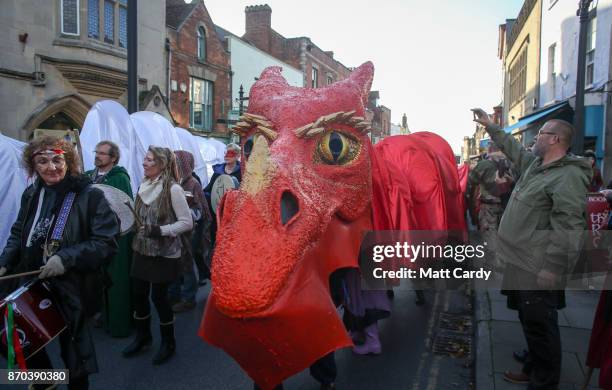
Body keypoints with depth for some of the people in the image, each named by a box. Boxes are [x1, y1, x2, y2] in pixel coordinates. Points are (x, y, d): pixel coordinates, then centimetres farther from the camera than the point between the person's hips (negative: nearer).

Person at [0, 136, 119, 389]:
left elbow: (106, 242, -18)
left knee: (72, 345, 11)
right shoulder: (31, 194, 4)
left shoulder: (90, 195, -15)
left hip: (71, 286, -6)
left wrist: (67, 258, -27)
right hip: (30, 281, 6)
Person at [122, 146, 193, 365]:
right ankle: (143, 336, 35)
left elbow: (187, 222, -16)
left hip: (164, 254, -6)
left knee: (158, 296, 2)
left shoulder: (173, 189, -16)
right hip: (142, 250, 6)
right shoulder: (145, 186, 5)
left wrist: (160, 230, -24)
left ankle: (168, 342, 24)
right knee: (138, 293, 12)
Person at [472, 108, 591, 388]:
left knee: (539, 325, 2)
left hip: (538, 268, -10)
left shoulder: (568, 176, -19)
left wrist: (554, 268, -26)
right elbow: (512, 147, 30)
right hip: (521, 262, 10)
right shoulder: (534, 164, 10)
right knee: (529, 321, 22)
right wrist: (489, 126, 34)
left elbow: (568, 229, -25)